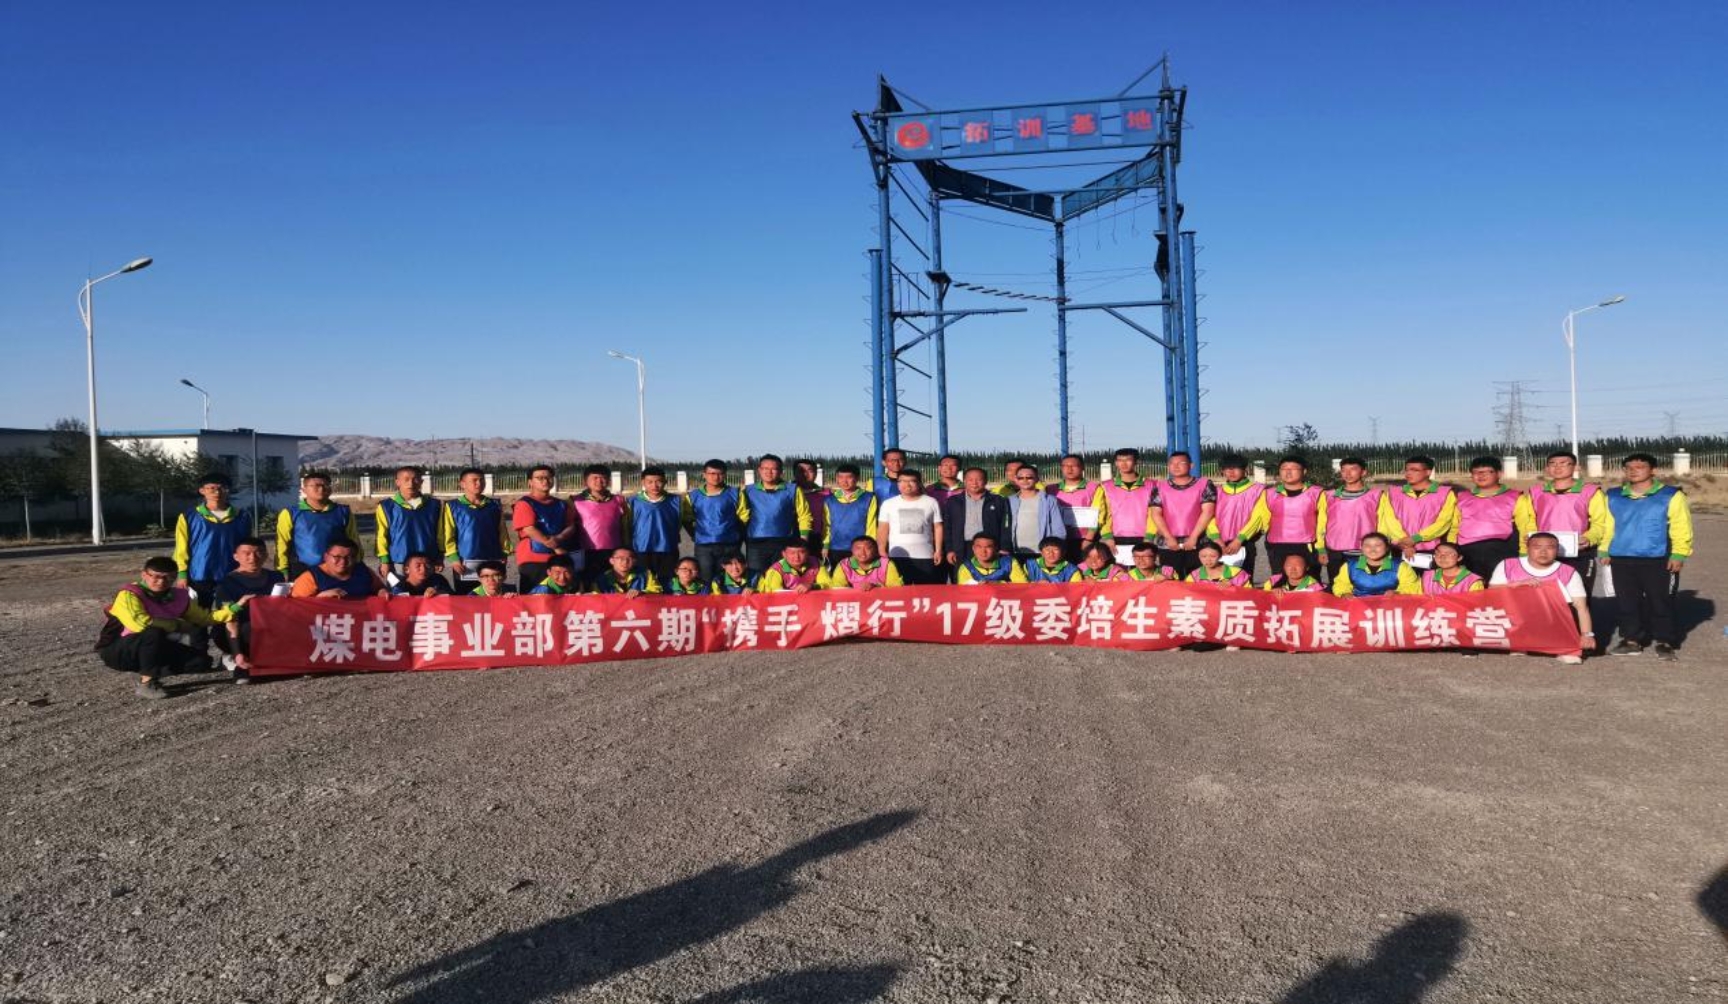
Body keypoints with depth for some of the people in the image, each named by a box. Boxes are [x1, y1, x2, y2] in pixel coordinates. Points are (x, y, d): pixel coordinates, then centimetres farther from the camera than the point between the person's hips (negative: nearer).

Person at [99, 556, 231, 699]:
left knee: (202, 661, -10)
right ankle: (147, 683, -25)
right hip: (117, 651, -6)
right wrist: (179, 625, -24)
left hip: (155, 651, 6)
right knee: (154, 634, -36)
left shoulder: (179, 596, -1)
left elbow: (204, 617, 9)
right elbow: (140, 623, -37)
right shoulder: (129, 594, -21)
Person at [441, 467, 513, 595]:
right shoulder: (453, 506, 2)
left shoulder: (495, 505, 11)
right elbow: (448, 535, -2)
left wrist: (504, 554, 3)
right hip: (465, 562, -3)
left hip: (493, 561, 3)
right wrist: (453, 558, -9)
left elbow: (502, 532, 11)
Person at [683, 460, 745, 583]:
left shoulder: (735, 494, 2)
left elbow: (743, 519, 4)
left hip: (730, 546, 0)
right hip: (703, 547, 1)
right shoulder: (693, 496, 5)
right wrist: (695, 536, 7)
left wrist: (739, 539, 2)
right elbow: (687, 519, 13)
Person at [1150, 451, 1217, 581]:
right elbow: (1156, 513, 3)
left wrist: (1193, 537, -9)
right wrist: (1169, 538, -7)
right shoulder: (1160, 486, 9)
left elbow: (1207, 511, -3)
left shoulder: (1204, 484, 5)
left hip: (1196, 542, -1)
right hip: (1168, 543, 1)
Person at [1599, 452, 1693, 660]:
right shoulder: (1613, 497, 10)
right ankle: (1632, 639, 20)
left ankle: (1665, 642, 13)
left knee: (1661, 602, 3)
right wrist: (1604, 550, 10)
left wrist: (1679, 554, -12)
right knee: (1626, 602, 9)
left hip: (1659, 560, -4)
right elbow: (1607, 526, 16)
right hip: (1622, 560, 4)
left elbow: (1681, 528, -6)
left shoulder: (1671, 496, -2)